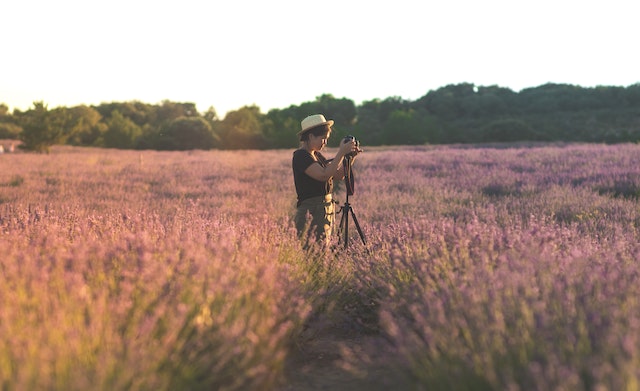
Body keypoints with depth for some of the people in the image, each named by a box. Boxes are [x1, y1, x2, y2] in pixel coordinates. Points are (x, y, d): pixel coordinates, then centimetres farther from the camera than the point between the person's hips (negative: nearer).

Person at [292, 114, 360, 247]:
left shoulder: (316, 155, 16)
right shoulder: (300, 156, -12)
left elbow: (338, 175, 16)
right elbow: (324, 175, -24)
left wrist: (350, 156, 3)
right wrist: (341, 153, -21)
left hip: (326, 210, 9)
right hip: (311, 212, -9)